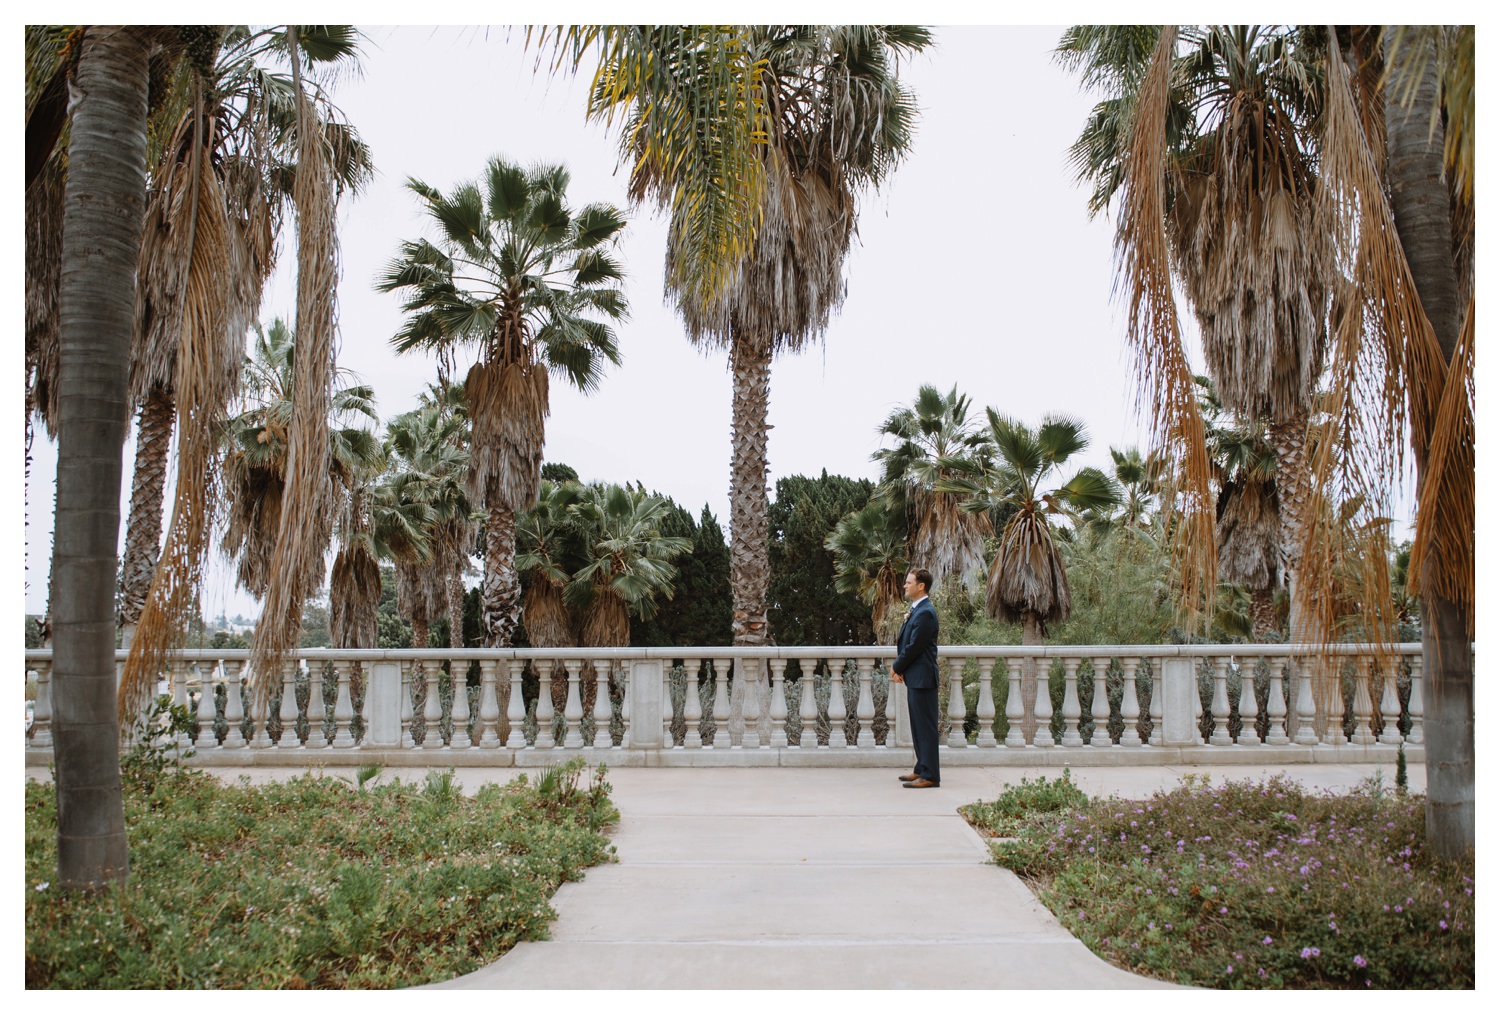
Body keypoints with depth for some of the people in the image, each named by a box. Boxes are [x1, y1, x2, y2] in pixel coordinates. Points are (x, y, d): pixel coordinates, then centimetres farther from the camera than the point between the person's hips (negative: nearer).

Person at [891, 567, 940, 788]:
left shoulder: (925, 613, -17)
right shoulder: (917, 610, 15)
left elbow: (914, 646, -19)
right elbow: (905, 643, 18)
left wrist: (897, 667, -6)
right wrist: (899, 667, 5)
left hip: (922, 677, -10)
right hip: (915, 677, 10)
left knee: (926, 726, -6)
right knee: (918, 726, 16)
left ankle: (929, 775, -2)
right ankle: (922, 768, 25)